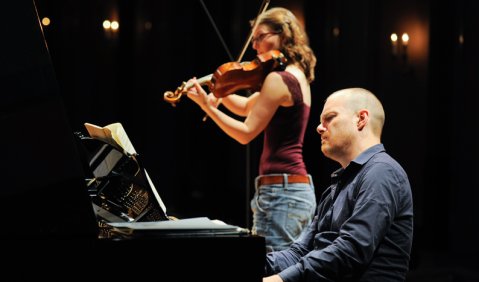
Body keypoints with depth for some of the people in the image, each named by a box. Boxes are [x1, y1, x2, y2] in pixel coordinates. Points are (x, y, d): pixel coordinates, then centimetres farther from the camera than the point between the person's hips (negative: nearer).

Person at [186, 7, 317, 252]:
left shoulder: (278, 79, -13)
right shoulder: (298, 77, 16)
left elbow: (246, 133, -12)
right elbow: (247, 107, 22)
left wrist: (207, 106, -10)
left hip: (279, 190, -10)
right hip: (301, 189, 10)